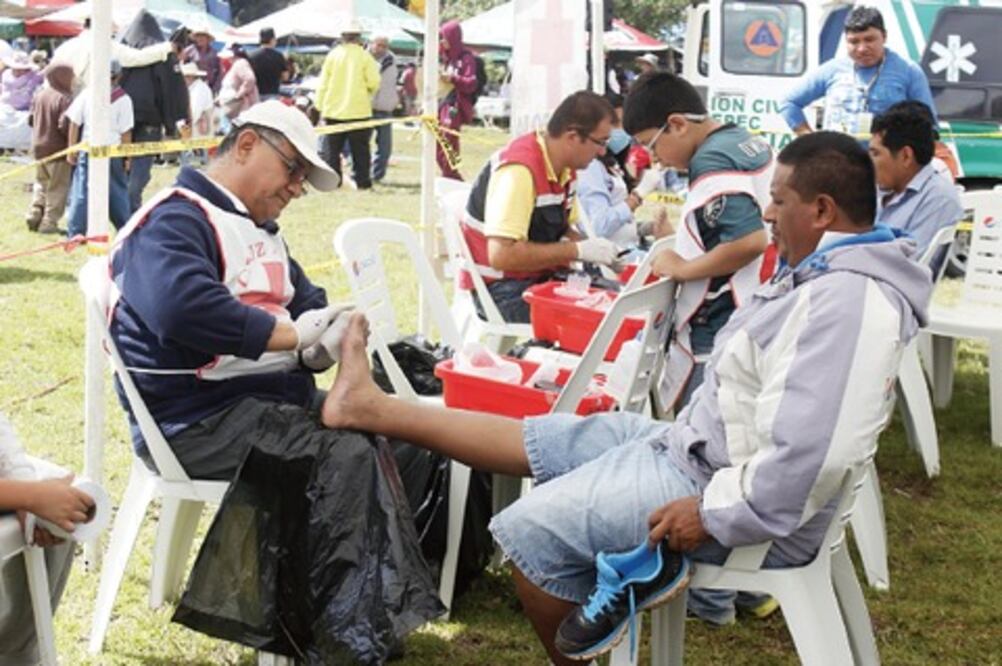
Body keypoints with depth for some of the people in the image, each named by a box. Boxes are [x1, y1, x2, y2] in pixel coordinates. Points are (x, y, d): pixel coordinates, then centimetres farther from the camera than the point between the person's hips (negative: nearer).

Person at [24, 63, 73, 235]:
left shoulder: (39, 96, 4)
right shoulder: (64, 99, -19)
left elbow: (32, 119, 11)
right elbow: (65, 125, -25)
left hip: (38, 148, 7)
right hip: (58, 150, -7)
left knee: (41, 184, 22)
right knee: (57, 188, 3)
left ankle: (34, 216, 15)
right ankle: (49, 223, 1)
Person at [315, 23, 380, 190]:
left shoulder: (333, 55, 1)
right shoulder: (364, 56, -4)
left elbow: (323, 84, 2)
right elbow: (374, 82, -6)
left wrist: (321, 106, 8)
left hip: (333, 110, 1)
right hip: (359, 111, -1)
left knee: (331, 150, 8)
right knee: (360, 150, 6)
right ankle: (362, 180, 5)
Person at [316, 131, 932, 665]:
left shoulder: (847, 301, -27)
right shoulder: (826, 273, 7)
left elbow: (807, 455, -34)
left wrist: (713, 514, -25)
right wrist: (685, 430, 16)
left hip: (721, 488, -10)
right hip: (700, 448, 10)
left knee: (532, 530, -7)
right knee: (542, 436, 14)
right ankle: (370, 407, 24)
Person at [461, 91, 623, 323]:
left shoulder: (564, 168, 5)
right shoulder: (519, 171, -23)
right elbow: (501, 255, -30)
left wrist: (592, 248, -3)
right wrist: (579, 251, -24)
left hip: (541, 277, 9)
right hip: (501, 289, -9)